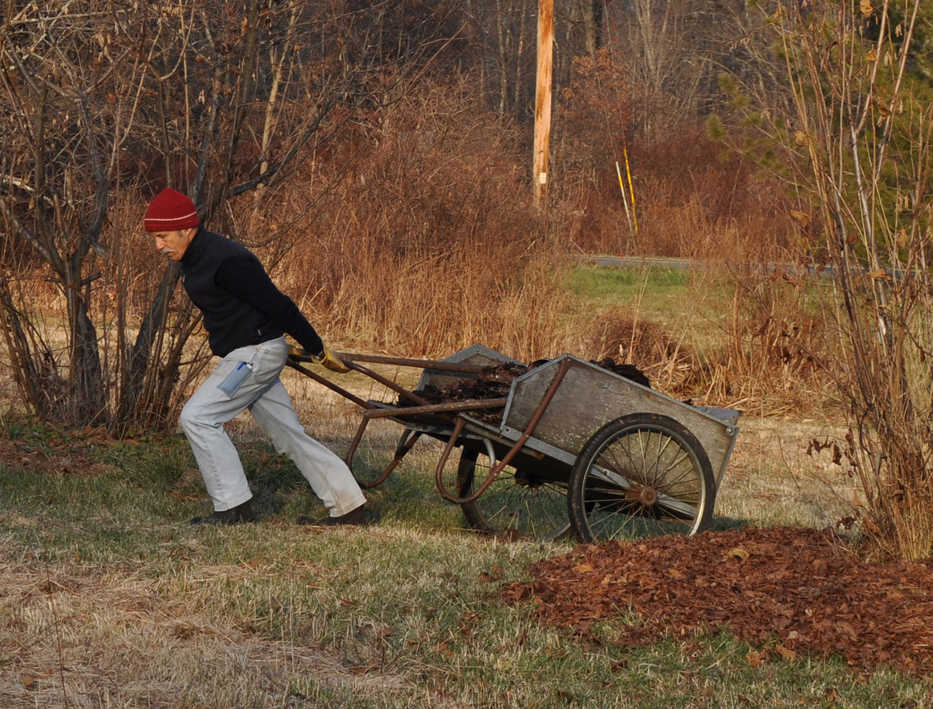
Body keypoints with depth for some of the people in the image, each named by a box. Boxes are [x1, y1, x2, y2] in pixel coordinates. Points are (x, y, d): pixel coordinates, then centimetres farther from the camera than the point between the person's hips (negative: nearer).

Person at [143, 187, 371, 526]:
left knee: (198, 417, -11)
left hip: (256, 353, -10)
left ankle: (234, 507, -6)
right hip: (246, 355, 10)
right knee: (288, 434, 10)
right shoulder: (194, 259, 9)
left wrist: (318, 350, -14)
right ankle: (349, 507, 11)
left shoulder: (224, 262, -22)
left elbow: (278, 304, -19)